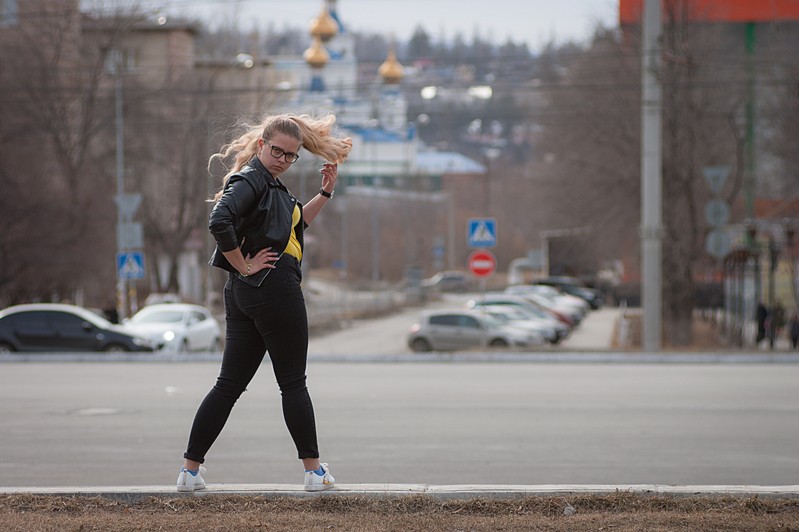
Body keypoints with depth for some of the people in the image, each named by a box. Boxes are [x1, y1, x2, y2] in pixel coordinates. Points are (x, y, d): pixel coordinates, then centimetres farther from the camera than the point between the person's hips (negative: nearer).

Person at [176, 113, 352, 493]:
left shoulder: (270, 184, 20)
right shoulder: (251, 179, -12)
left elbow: (295, 225, 32)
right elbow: (219, 222, -27)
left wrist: (324, 194, 26)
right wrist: (243, 266, -19)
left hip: (244, 294, 10)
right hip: (273, 290, -10)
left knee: (230, 384, 7)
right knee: (293, 383, 1)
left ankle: (190, 469, 5)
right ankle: (314, 472, 9)